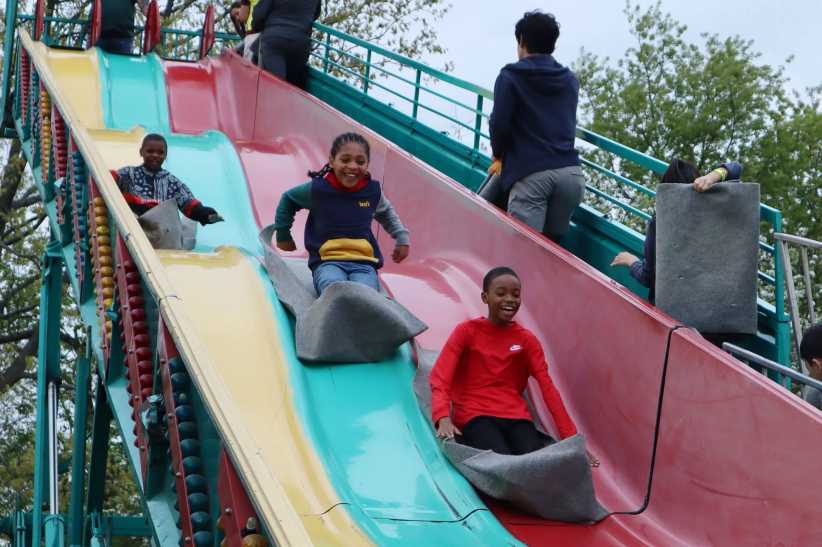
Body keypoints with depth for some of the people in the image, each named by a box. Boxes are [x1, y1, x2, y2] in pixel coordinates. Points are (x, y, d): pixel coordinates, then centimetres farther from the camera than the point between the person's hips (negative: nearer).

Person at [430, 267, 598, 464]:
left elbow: (548, 388, 4)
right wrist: (443, 419, -28)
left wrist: (572, 439, -6)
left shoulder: (526, 339, 12)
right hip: (475, 417, -3)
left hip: (516, 418, 3)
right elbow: (440, 377, -8)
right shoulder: (467, 331, 4)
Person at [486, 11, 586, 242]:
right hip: (571, 173, 5)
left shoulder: (511, 76, 3)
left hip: (531, 174, -5)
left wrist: (499, 155, 15)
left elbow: (500, 123, -6)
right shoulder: (570, 80, 20)